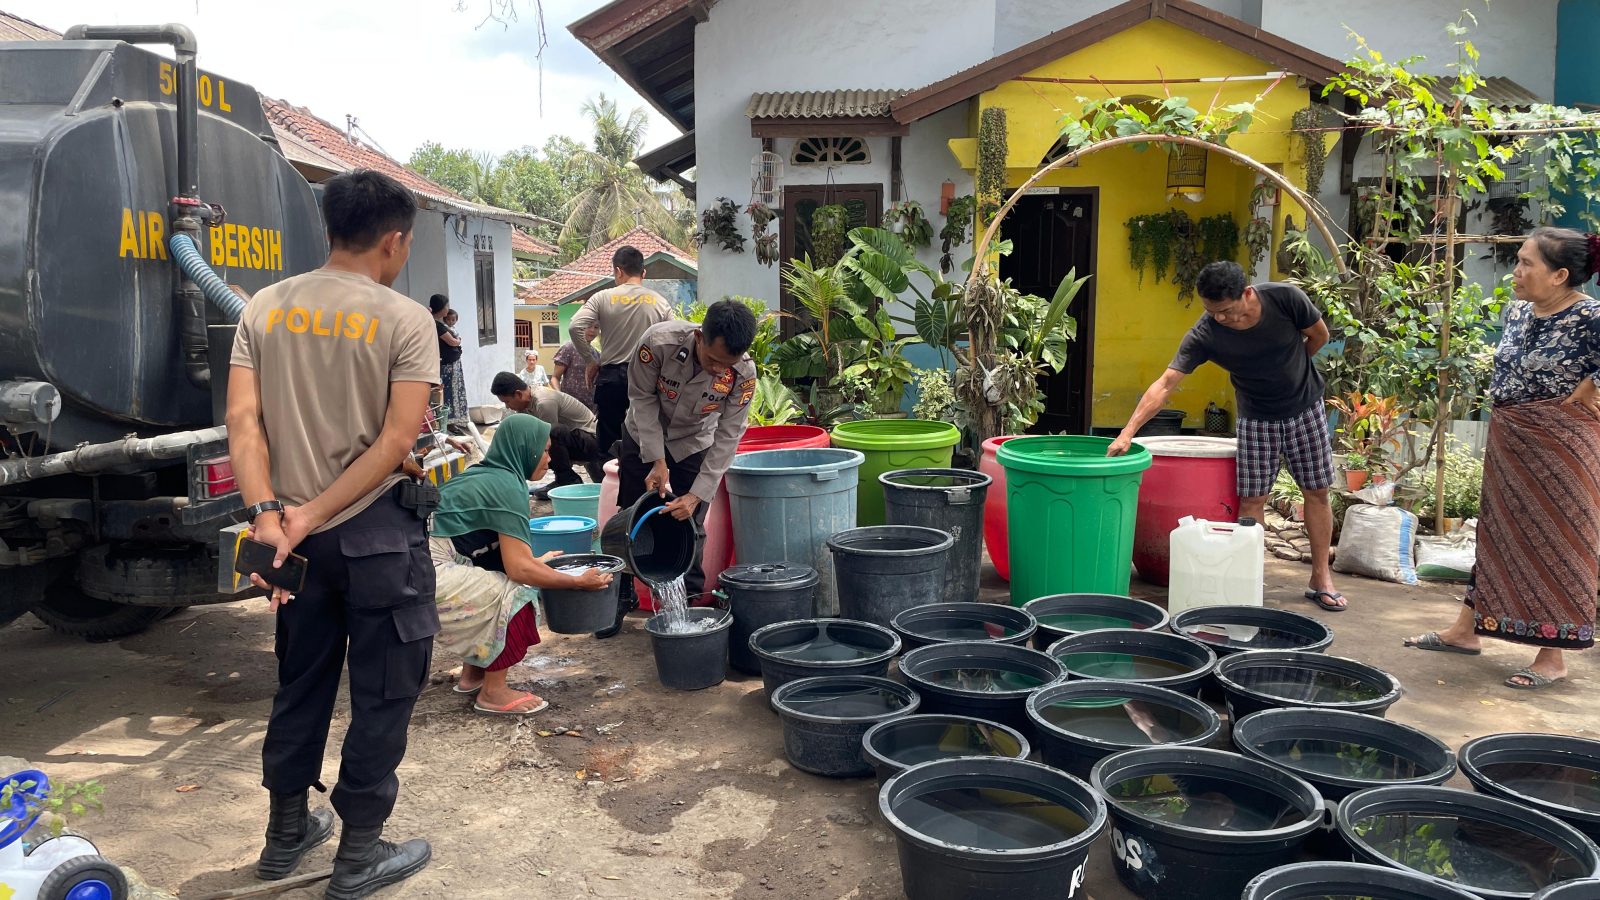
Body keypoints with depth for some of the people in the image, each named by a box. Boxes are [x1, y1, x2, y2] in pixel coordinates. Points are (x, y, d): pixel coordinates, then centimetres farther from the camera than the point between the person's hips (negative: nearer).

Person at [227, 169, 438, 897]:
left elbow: (242, 420, -5)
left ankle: (286, 834, 35)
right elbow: (397, 440, -17)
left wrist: (268, 515, -12)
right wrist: (311, 517, -14)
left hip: (297, 535, 5)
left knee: (300, 682, 21)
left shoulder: (265, 309, 4)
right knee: (383, 693, 8)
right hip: (379, 532, -5)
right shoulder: (405, 320, -10)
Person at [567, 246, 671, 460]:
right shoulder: (660, 303, 2)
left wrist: (590, 361, 0)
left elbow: (575, 327, -11)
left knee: (610, 441, 6)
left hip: (611, 376, -1)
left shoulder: (603, 298, -1)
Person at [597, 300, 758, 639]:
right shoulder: (659, 342, -35)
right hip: (644, 436, 0)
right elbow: (643, 399, -20)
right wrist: (656, 461, -22)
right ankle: (619, 599, 23)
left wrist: (697, 495, -26)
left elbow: (727, 436, -22)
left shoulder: (743, 373, -31)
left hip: (694, 445, 0)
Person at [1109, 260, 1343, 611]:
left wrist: (1285, 368, 6)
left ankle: (1321, 578, 17)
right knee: (1252, 499, -5)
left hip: (1305, 407, 1)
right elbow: (1165, 384, -30)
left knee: (1317, 490, 6)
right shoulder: (1204, 334, -25)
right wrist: (1128, 432, -40)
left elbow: (1319, 336, -4)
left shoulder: (1286, 299, -24)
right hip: (1256, 418, -1)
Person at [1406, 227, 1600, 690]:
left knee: (1556, 540, 2)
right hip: (1506, 442, 8)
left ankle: (1553, 654, 13)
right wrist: (1504, 412, 9)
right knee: (1497, 532, 15)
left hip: (1559, 446, -7)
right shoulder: (1516, 313, 5)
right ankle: (1466, 629, 25)